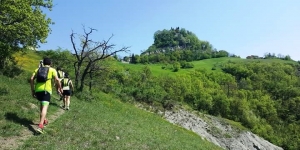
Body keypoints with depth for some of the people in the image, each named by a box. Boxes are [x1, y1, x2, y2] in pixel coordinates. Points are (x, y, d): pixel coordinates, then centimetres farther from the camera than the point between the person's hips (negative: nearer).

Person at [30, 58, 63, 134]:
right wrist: (60, 88, 9)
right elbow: (57, 80, -5)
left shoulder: (37, 69, 19)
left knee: (42, 104, 27)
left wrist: (32, 90, 13)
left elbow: (31, 79, 8)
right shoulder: (52, 70, 9)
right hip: (46, 90, -4)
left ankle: (43, 120, 36)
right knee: (45, 107, -11)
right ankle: (40, 126, -26)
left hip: (37, 89, 5)